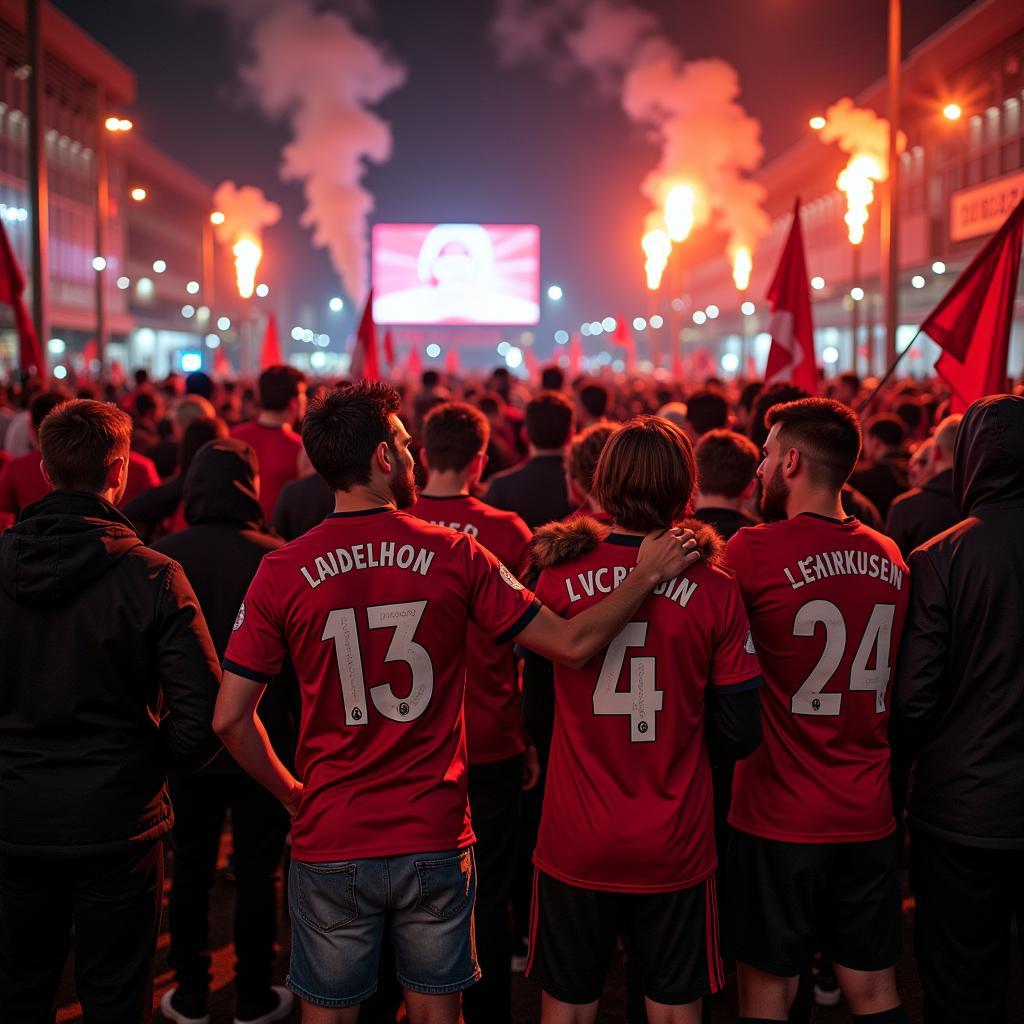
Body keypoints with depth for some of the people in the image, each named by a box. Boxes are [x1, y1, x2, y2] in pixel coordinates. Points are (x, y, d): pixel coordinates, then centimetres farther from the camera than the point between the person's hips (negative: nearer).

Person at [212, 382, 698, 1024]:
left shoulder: (283, 572, -8)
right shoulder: (455, 554, -9)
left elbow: (231, 718, -6)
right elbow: (572, 644, -8)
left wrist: (291, 794, 9)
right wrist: (648, 575, 3)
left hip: (330, 844, 0)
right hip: (435, 842, 0)